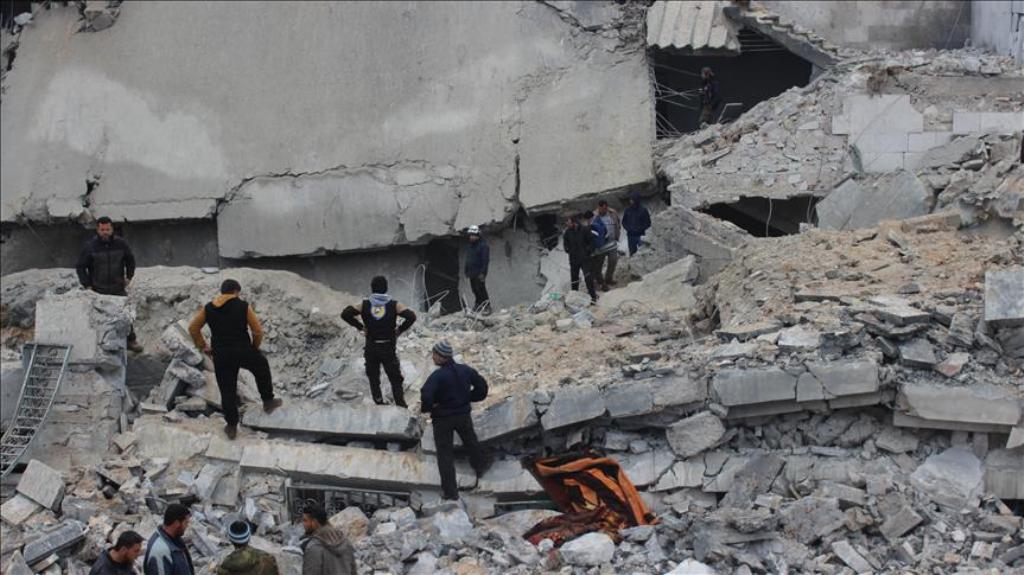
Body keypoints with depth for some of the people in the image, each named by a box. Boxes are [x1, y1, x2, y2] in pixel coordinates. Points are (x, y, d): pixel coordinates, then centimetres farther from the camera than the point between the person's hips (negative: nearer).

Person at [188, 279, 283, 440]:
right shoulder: (244, 306, -4)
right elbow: (258, 331, -3)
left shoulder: (208, 308, 4)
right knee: (262, 366, 29)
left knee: (227, 390, 12)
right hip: (244, 352, -2)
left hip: (221, 356, 2)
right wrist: (255, 347, 14)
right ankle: (268, 401, 37)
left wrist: (203, 346, 19)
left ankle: (232, 426, 19)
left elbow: (193, 328, 9)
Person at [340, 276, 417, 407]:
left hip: (371, 349, 1)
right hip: (389, 349, -1)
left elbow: (345, 314, -12)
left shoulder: (364, 305, -5)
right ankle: (401, 405, 5)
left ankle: (379, 403, 16)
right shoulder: (394, 305, -7)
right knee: (395, 379, 9)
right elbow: (411, 316, -16)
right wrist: (400, 329, -4)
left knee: (373, 378, 15)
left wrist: (360, 326, -3)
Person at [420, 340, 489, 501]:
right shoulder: (465, 370, -7)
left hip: (443, 418, -5)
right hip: (463, 414, 5)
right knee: (470, 441, 31)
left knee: (445, 454, 5)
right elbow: (481, 386, 4)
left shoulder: (437, 376, -26)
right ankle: (480, 467, 55)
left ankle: (450, 491, 7)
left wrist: (426, 408, -17)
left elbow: (426, 396, -37)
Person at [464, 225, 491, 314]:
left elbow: (485, 260, -15)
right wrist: (467, 271, 19)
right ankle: (478, 305, 18)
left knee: (481, 290, -10)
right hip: (472, 273, 8)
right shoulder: (470, 246, 16)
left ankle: (487, 307, -7)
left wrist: (482, 272, -19)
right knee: (475, 290, 10)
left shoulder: (483, 245, -11)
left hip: (479, 274, -8)